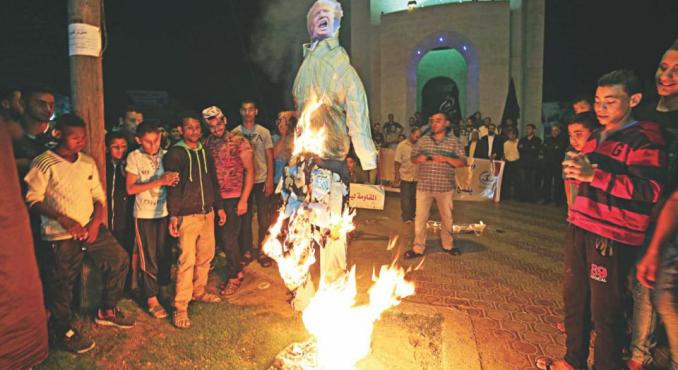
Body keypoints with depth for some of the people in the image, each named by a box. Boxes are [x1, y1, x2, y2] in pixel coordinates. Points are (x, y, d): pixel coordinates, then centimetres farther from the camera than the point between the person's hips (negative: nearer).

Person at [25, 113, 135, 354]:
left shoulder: (88, 162, 6)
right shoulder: (44, 163, -10)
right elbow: (32, 200, -10)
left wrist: (96, 222, -6)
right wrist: (63, 219, -20)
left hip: (92, 228, 6)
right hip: (61, 236, -5)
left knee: (119, 260, 7)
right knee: (61, 285, 5)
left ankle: (107, 311, 27)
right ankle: (64, 332, 29)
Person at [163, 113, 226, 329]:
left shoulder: (204, 152, 12)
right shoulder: (175, 154, -6)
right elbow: (173, 187, -11)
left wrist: (219, 207, 17)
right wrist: (173, 216, -17)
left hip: (208, 213, 6)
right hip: (187, 216, -6)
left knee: (206, 256, 14)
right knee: (187, 260, -8)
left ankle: (199, 291, 32)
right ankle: (180, 307, 1)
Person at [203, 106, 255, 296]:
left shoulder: (239, 142, -7)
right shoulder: (207, 144, 6)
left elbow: (249, 171, -8)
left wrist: (244, 199, -13)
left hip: (233, 198, -5)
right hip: (214, 198, 5)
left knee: (228, 236, -4)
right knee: (223, 236, 11)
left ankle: (233, 277, 15)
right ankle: (238, 270, 30)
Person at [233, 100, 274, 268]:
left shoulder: (264, 132, 2)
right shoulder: (235, 133, 2)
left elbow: (269, 157, 2)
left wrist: (270, 180, -6)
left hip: (262, 180, 0)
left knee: (263, 218, 3)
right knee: (245, 217, 8)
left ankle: (262, 252, 15)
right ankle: (247, 251, 19)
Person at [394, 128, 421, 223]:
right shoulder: (402, 145, -5)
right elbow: (397, 162, -4)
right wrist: (397, 175, -8)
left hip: (416, 177, 3)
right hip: (405, 176, -3)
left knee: (414, 198, 10)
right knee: (405, 198, 2)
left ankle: (412, 215, 23)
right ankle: (406, 217, 11)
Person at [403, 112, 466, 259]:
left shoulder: (453, 142, 0)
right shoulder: (423, 140, 6)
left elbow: (463, 162, -3)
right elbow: (413, 158, 12)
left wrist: (446, 159, -18)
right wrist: (419, 159, -12)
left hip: (445, 187, -1)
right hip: (424, 186, 1)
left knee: (447, 217, 14)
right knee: (420, 218, 2)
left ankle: (448, 245, 33)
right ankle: (418, 248, 13)